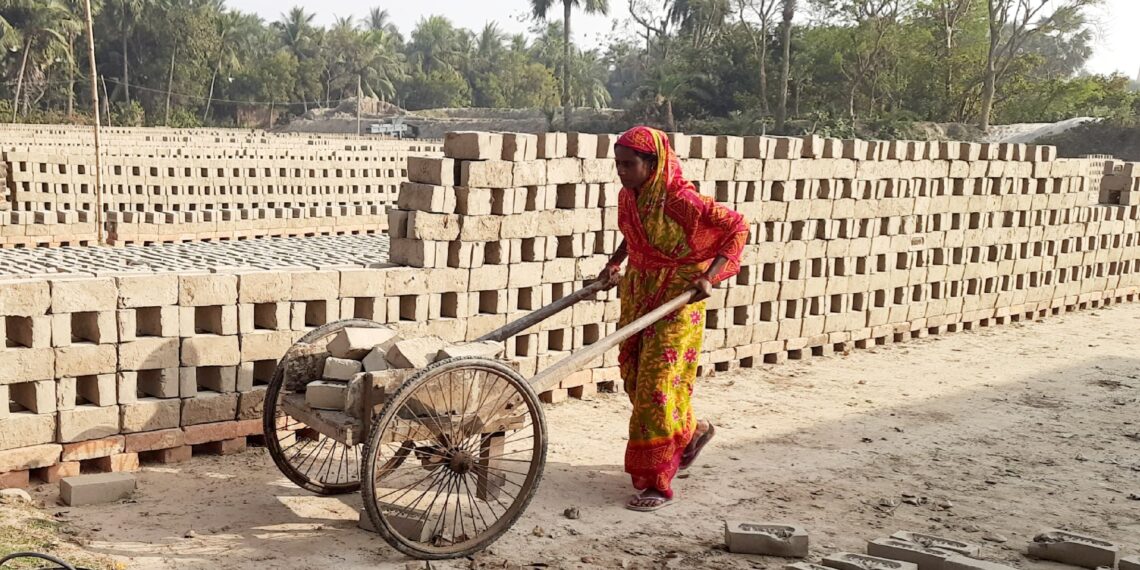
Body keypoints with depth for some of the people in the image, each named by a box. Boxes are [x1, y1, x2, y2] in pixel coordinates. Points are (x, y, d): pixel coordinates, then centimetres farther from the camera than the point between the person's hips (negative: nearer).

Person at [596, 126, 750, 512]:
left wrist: (710, 277, -20)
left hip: (677, 299, -8)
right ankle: (691, 432, 38)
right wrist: (615, 263, 11)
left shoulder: (680, 200, -21)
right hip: (638, 294, 8)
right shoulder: (629, 197, 1)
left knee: (657, 386, -8)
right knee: (635, 378, 13)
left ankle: (657, 484, 2)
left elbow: (736, 227, -13)